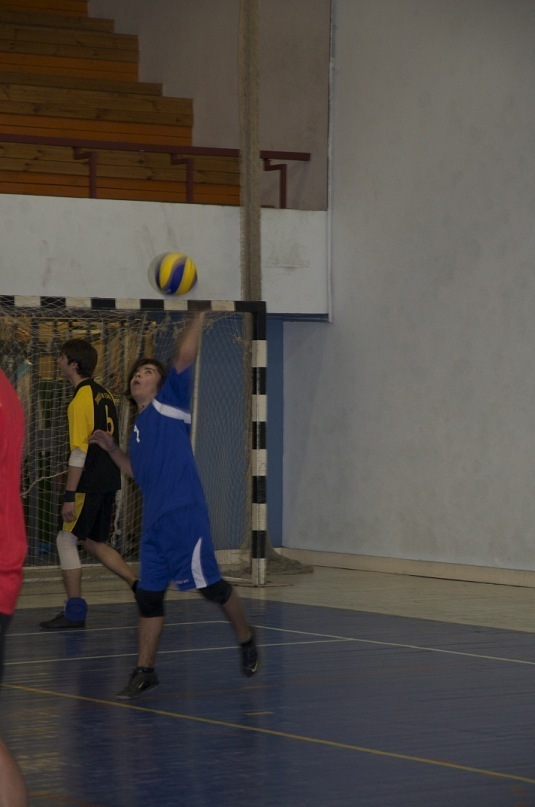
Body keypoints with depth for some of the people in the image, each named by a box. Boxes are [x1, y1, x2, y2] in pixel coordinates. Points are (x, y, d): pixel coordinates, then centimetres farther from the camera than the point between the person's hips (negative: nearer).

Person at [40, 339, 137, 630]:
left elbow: (79, 453, -19)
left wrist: (69, 495, -18)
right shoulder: (105, 395, 12)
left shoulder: (80, 400, -15)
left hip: (89, 483, -9)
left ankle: (74, 612, -1)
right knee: (94, 542, 18)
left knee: (66, 540, -1)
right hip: (109, 481, 9)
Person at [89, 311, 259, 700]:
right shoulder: (139, 426, 21)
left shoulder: (170, 402, 1)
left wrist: (198, 316, -16)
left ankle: (246, 638, 22)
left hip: (185, 514, -7)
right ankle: (144, 671, 12)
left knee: (210, 584, -1)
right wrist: (111, 448, 19)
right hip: (154, 520, 7)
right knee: (148, 594, 6)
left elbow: (184, 358, -11)